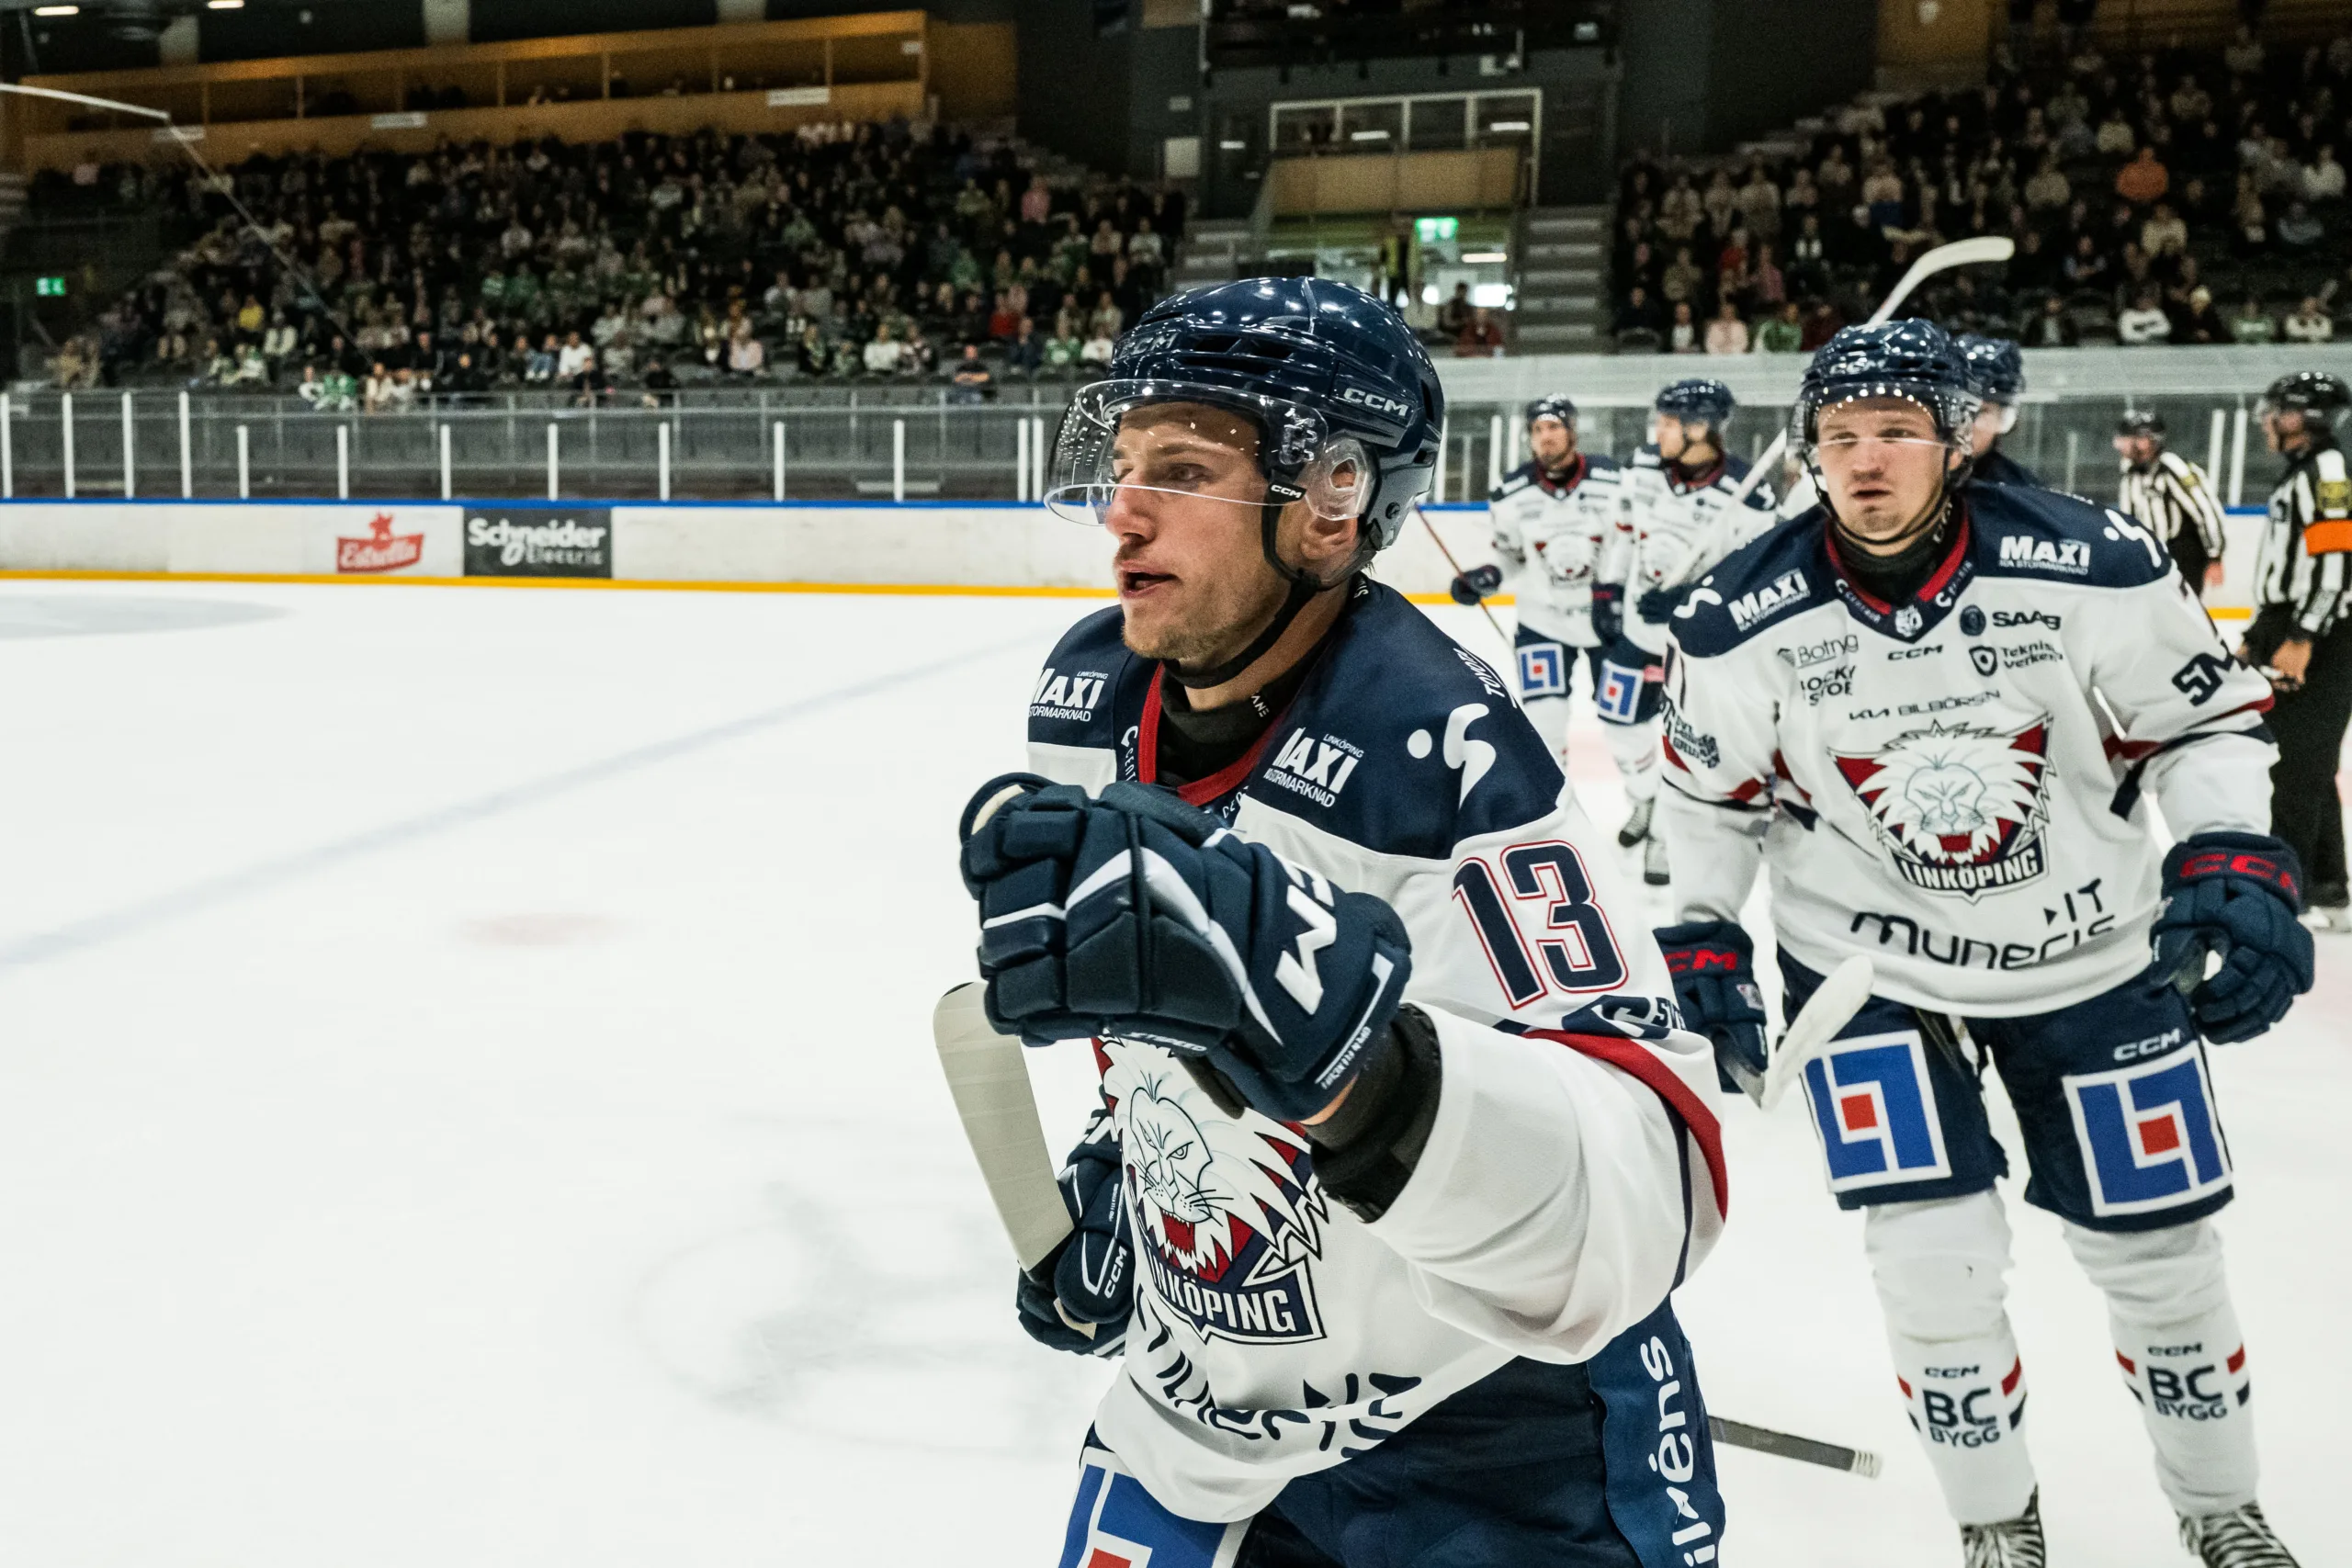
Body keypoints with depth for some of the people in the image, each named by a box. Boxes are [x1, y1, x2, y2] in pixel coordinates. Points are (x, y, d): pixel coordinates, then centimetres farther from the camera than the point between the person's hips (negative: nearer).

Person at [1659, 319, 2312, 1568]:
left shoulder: (2093, 566, -18)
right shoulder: (1746, 621, -15)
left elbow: (2206, 719, -6)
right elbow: (1710, 790, 0)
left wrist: (2235, 867, -19)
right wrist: (1701, 938, -2)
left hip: (2094, 952, 1)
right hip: (1869, 967, -1)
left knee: (2157, 1248, 11)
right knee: (1935, 1261, -7)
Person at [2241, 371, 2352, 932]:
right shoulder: (2299, 475, 20)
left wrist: (2301, 640, -26)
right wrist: (2258, 638, 25)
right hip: (2291, 633, 10)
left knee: (2300, 764, -10)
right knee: (2302, 765, 13)